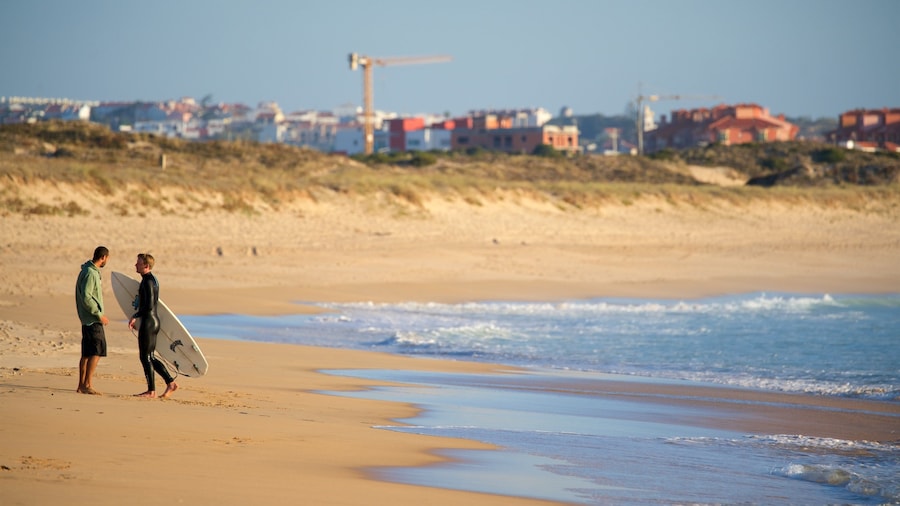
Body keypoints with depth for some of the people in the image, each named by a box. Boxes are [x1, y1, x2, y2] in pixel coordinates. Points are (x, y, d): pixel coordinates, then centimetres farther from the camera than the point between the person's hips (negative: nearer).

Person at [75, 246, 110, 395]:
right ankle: (88, 384, -10)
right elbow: (86, 298, -22)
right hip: (93, 320, -10)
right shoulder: (90, 273, -16)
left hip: (88, 319, 10)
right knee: (96, 352, -10)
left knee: (86, 354, 11)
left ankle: (82, 385, 14)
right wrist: (99, 315, -18)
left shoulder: (93, 272, 15)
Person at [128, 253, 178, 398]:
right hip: (154, 321, 10)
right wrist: (137, 318, 24)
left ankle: (151, 391, 2)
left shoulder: (148, 281, -16)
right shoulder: (152, 279, 15)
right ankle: (171, 383, 12)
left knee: (146, 357, -3)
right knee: (150, 357, 13)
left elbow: (149, 306, -23)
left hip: (148, 322, -10)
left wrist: (135, 317, -16)